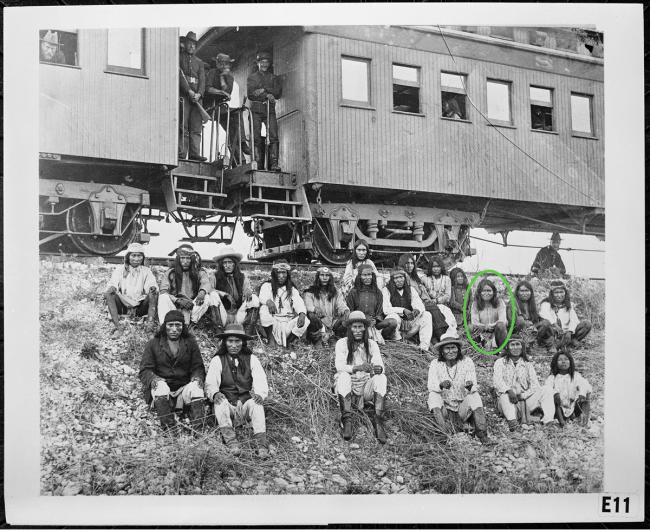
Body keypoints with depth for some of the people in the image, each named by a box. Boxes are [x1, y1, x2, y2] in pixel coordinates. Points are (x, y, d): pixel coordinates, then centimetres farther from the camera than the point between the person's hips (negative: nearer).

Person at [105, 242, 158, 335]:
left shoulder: (146, 271, 13)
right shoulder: (120, 269, 11)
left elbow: (151, 284, -2)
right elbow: (113, 284, -3)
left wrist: (153, 288, -27)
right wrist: (111, 288, -28)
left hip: (140, 308, 0)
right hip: (123, 305, 0)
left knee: (154, 294, -24)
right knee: (110, 294, -26)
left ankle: (150, 323, -38)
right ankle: (118, 326, -36)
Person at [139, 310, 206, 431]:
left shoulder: (190, 343, 14)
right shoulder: (153, 344, 8)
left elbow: (198, 368, 12)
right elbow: (145, 370, 3)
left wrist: (197, 379, -12)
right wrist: (154, 380, -20)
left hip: (184, 388, 1)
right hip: (161, 389, -1)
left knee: (195, 388, -31)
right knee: (160, 385, -34)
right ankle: (168, 429, -42)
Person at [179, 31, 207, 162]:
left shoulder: (199, 62, 20)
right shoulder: (178, 58, 8)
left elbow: (202, 80, 9)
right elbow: (180, 76, -5)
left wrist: (199, 94, -10)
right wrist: (189, 91, -16)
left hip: (197, 97, 4)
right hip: (183, 96, -4)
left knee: (196, 127, -3)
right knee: (183, 127, -9)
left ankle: (195, 154, -6)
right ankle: (181, 154, -12)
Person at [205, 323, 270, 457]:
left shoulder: (252, 359, 9)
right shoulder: (217, 361, 6)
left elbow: (260, 381, -2)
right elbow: (210, 383, -6)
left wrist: (260, 394, -26)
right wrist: (214, 393, -31)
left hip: (246, 404, 0)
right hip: (227, 406, 0)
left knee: (256, 403, -30)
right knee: (220, 401, -31)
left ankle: (261, 444, -39)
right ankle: (231, 441, -41)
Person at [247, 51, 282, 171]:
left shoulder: (274, 78, 20)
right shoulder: (252, 77, 16)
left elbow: (278, 93, 4)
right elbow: (250, 94, 0)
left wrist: (264, 90, -7)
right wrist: (267, 95, -7)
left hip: (270, 110, 1)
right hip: (256, 110, -1)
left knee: (273, 137, -14)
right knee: (257, 138, -7)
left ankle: (274, 163, -19)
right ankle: (258, 164, -7)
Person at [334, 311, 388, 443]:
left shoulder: (371, 344, 5)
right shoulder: (342, 343, -2)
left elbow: (380, 365, -6)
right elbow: (339, 366, -14)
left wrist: (379, 369, -32)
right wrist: (357, 368, -33)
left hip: (366, 385, 2)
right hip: (347, 386, -2)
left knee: (381, 378, -27)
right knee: (344, 376, -33)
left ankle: (378, 423, -35)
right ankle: (347, 422, -37)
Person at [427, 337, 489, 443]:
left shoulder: (467, 362, -6)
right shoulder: (435, 364, -6)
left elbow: (474, 389, -11)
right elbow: (431, 387, -15)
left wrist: (470, 386, -37)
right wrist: (441, 385, -39)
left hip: (463, 406, 0)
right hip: (444, 406, 0)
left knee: (474, 397, -28)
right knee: (433, 397, -29)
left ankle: (482, 435, -26)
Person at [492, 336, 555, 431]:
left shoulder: (528, 365, 15)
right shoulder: (500, 362, 7)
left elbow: (535, 384, 3)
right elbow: (497, 380, -10)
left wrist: (523, 395, -17)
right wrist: (509, 390, -30)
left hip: (525, 399, 3)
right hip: (507, 402, -3)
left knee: (545, 390, -19)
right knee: (505, 396, -36)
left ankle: (548, 420, -40)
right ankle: (512, 421, -60)